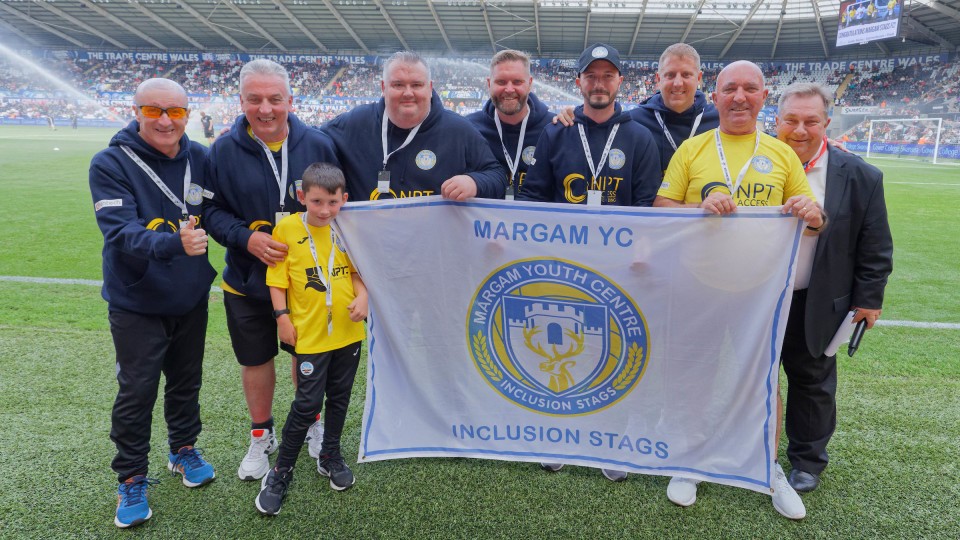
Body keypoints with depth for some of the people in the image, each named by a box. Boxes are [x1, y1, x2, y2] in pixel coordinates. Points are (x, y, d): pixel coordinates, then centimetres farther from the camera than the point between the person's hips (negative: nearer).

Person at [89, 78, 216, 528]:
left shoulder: (200, 158, -4)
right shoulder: (111, 164, -16)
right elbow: (121, 233, -28)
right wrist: (174, 243, -44)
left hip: (191, 297, 4)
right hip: (136, 302, -3)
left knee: (186, 380, 18)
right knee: (137, 393, 5)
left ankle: (184, 449, 40)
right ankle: (131, 479, 24)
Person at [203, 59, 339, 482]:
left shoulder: (318, 145, -7)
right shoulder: (223, 151, -8)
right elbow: (212, 210, -3)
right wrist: (247, 238, -20)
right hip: (248, 281, 0)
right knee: (255, 360, 14)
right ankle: (261, 436, 37)